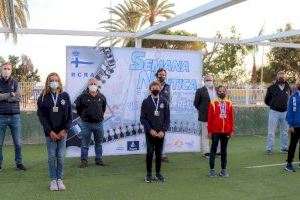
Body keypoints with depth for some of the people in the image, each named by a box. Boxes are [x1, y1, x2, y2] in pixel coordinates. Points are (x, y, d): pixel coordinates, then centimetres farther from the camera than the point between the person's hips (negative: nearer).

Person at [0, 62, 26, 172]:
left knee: (18, 143, 6)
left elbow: (18, 97, -7)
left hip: (14, 116, 1)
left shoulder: (15, 83, 7)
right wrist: (10, 94, -12)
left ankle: (19, 163, 18)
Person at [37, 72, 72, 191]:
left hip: (62, 132, 1)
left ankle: (59, 179, 13)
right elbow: (41, 116, -4)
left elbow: (70, 115, 2)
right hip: (49, 133, -1)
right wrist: (50, 131, -11)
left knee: (60, 156, 3)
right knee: (52, 156, 3)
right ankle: (53, 180, 11)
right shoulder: (43, 97, 0)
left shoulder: (65, 96, 3)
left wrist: (65, 130, -8)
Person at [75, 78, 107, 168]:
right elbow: (77, 107, 5)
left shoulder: (101, 97, 0)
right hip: (86, 123, -3)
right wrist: (82, 115, 6)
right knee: (85, 144, 4)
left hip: (98, 123, 3)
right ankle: (84, 160, 13)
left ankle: (99, 159, 24)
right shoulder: (83, 97, -9)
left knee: (99, 143, 12)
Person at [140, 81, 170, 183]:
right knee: (150, 152, -2)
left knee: (159, 153, 7)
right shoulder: (146, 102, 1)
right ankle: (149, 173, 9)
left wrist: (163, 130, -7)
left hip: (160, 133, 2)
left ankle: (158, 173, 18)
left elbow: (167, 118, 5)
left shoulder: (164, 102, 6)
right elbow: (143, 118, -2)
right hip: (150, 132, -2)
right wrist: (150, 130, -11)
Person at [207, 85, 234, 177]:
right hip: (215, 131, -3)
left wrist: (231, 130, 7)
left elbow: (231, 118, 8)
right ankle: (212, 169, 8)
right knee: (213, 150, 2)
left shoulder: (229, 103, 6)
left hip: (226, 131, 3)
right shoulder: (213, 103, -3)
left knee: (224, 150, 10)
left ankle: (223, 169, 17)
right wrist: (209, 131, -3)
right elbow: (209, 118, -2)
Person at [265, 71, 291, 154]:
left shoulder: (288, 88, 6)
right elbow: (267, 100, 8)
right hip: (274, 112, -3)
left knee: (284, 132, 10)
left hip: (285, 112, 3)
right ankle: (269, 148, 4)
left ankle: (284, 148, 21)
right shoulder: (271, 88, -1)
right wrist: (273, 105, 3)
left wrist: (287, 106, 6)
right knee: (271, 132, -2)